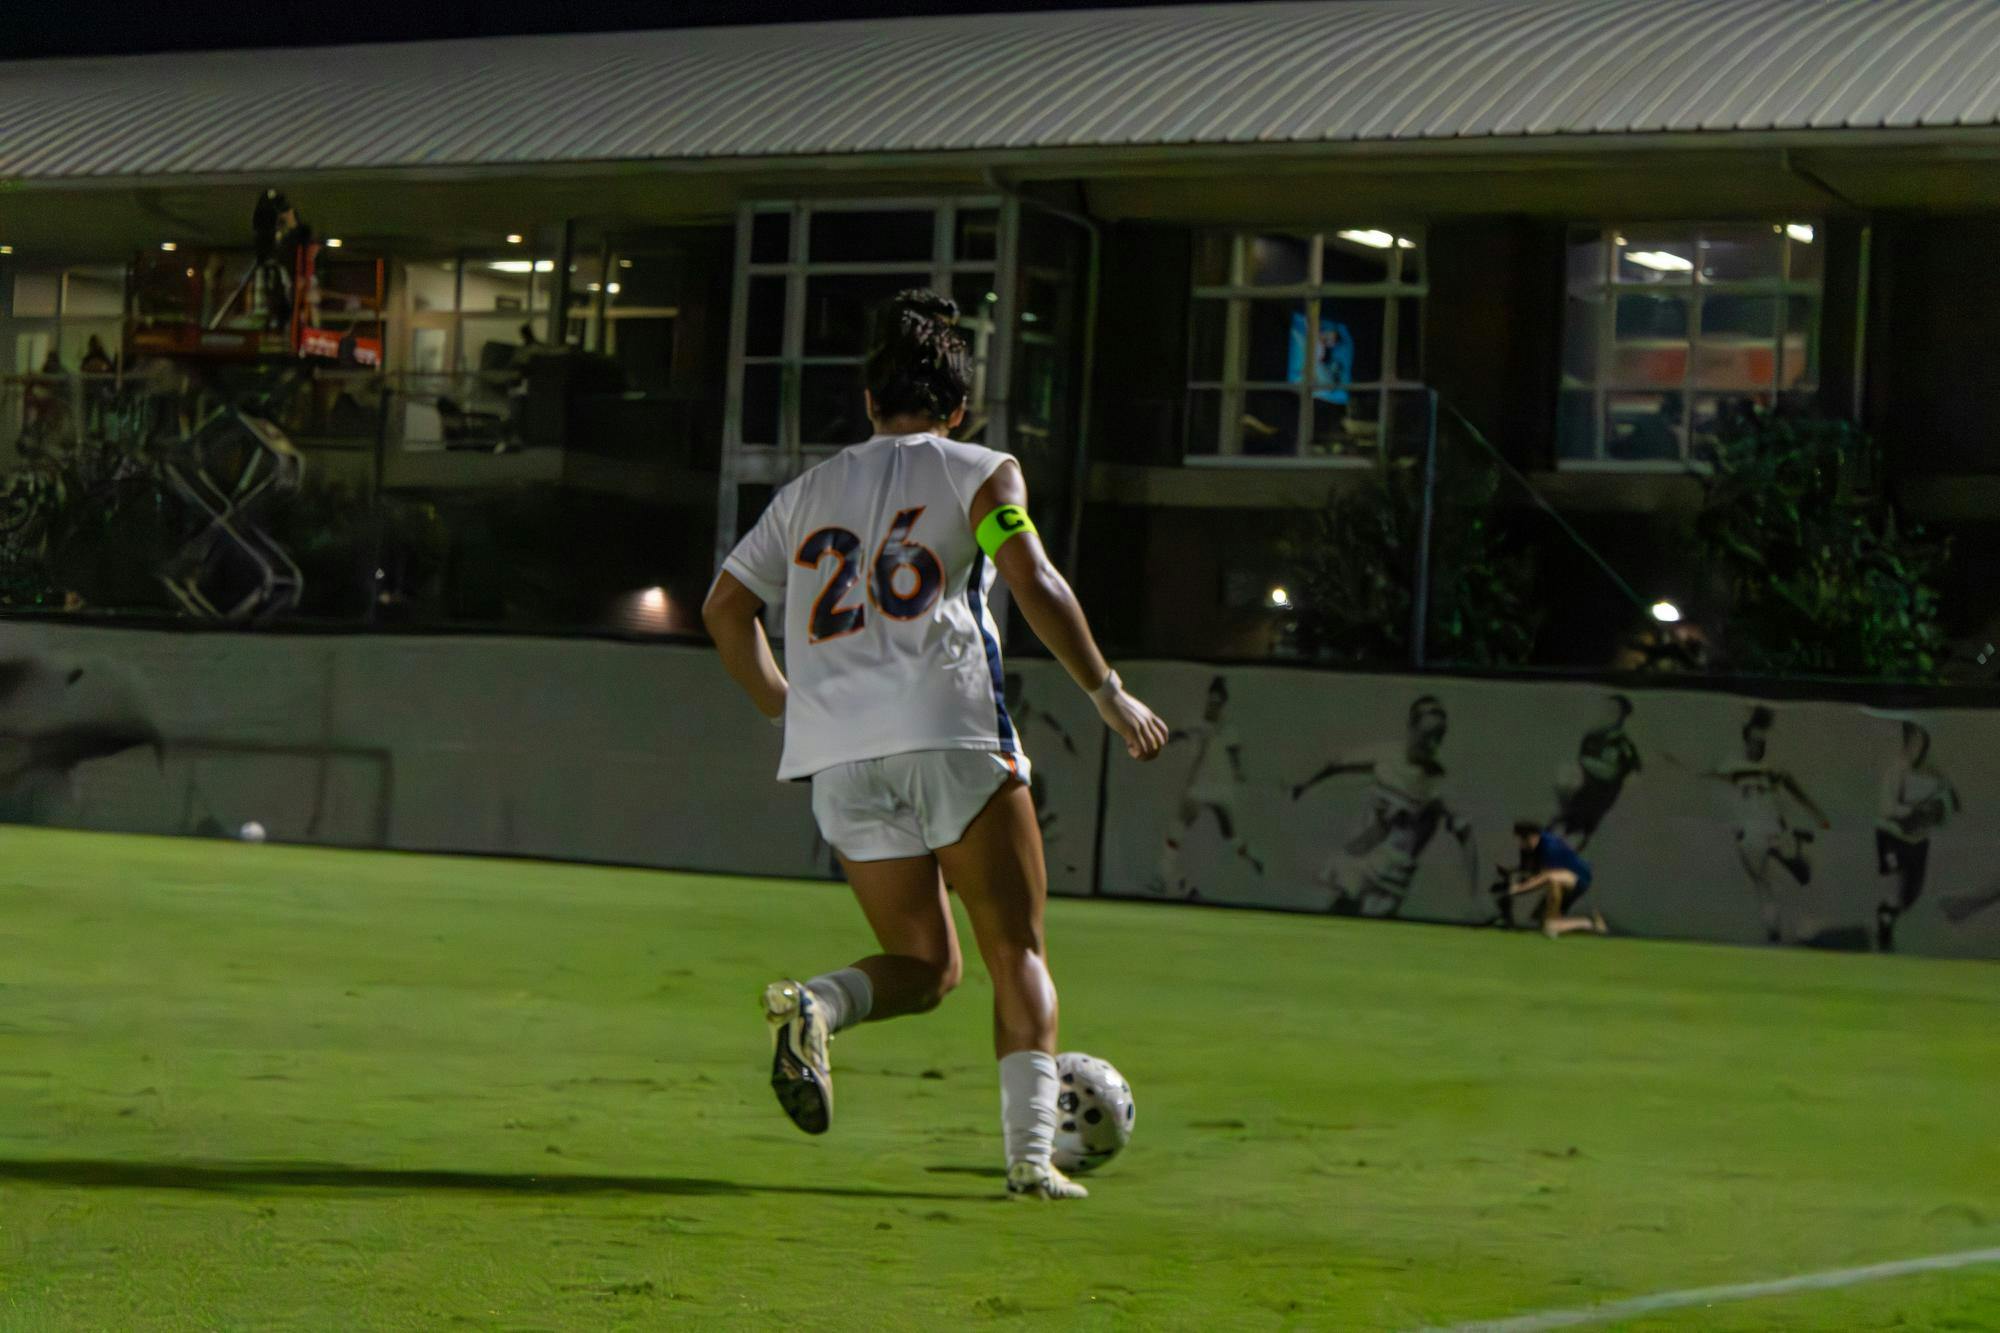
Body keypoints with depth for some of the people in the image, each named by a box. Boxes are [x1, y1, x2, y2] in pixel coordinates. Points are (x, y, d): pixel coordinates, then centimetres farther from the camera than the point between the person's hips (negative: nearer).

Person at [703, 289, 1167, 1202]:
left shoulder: (807, 493, 21)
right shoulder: (980, 473, 8)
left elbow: (725, 607, 21)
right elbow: (1035, 586, -7)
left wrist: (784, 706, 31)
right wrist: (1109, 695, -2)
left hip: (840, 761, 4)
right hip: (953, 734, -4)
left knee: (924, 965, 13)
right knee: (1017, 955, 3)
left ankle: (814, 1005, -18)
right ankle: (1030, 1151, -11)